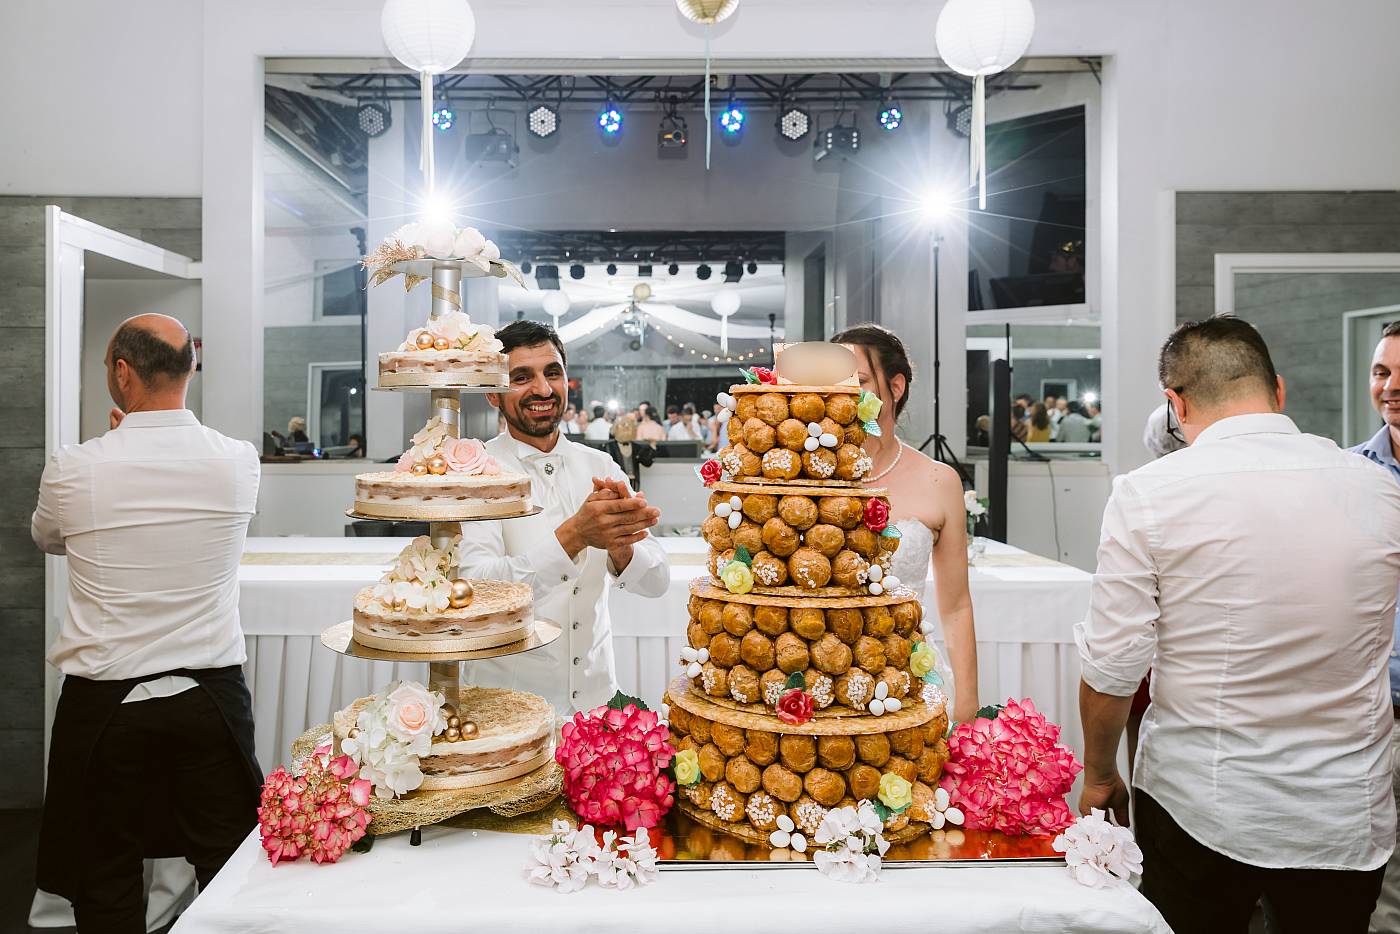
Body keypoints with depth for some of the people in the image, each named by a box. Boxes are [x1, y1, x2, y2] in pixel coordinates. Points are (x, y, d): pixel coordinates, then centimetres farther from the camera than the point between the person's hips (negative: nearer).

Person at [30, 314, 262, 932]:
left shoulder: (74, 468, -12)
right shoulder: (238, 462, -9)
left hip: (103, 703, -1)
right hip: (211, 699, 1)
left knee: (106, 881, 17)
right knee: (229, 872, 14)